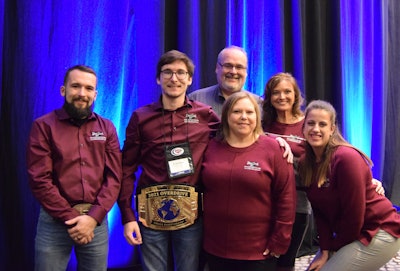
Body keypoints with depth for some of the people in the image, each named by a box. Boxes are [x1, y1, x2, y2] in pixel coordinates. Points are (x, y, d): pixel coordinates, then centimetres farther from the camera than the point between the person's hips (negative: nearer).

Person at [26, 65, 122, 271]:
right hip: (55, 219, -2)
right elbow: (39, 180, -8)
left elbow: (114, 177, 0)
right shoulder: (44, 126, -2)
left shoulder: (107, 128, 6)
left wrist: (93, 216, -11)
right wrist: (71, 217, -11)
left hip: (96, 219, 3)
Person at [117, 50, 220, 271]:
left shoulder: (205, 115, 1)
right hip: (151, 214, 0)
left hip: (191, 214, 0)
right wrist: (127, 216, -4)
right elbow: (127, 169, 1)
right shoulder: (140, 117, 1)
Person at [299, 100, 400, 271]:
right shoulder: (305, 163, -3)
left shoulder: (346, 157, -23)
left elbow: (353, 214, -21)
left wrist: (332, 247, -8)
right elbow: (319, 211, -1)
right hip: (347, 233, 7)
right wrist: (325, 250, -9)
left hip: (379, 233, -7)